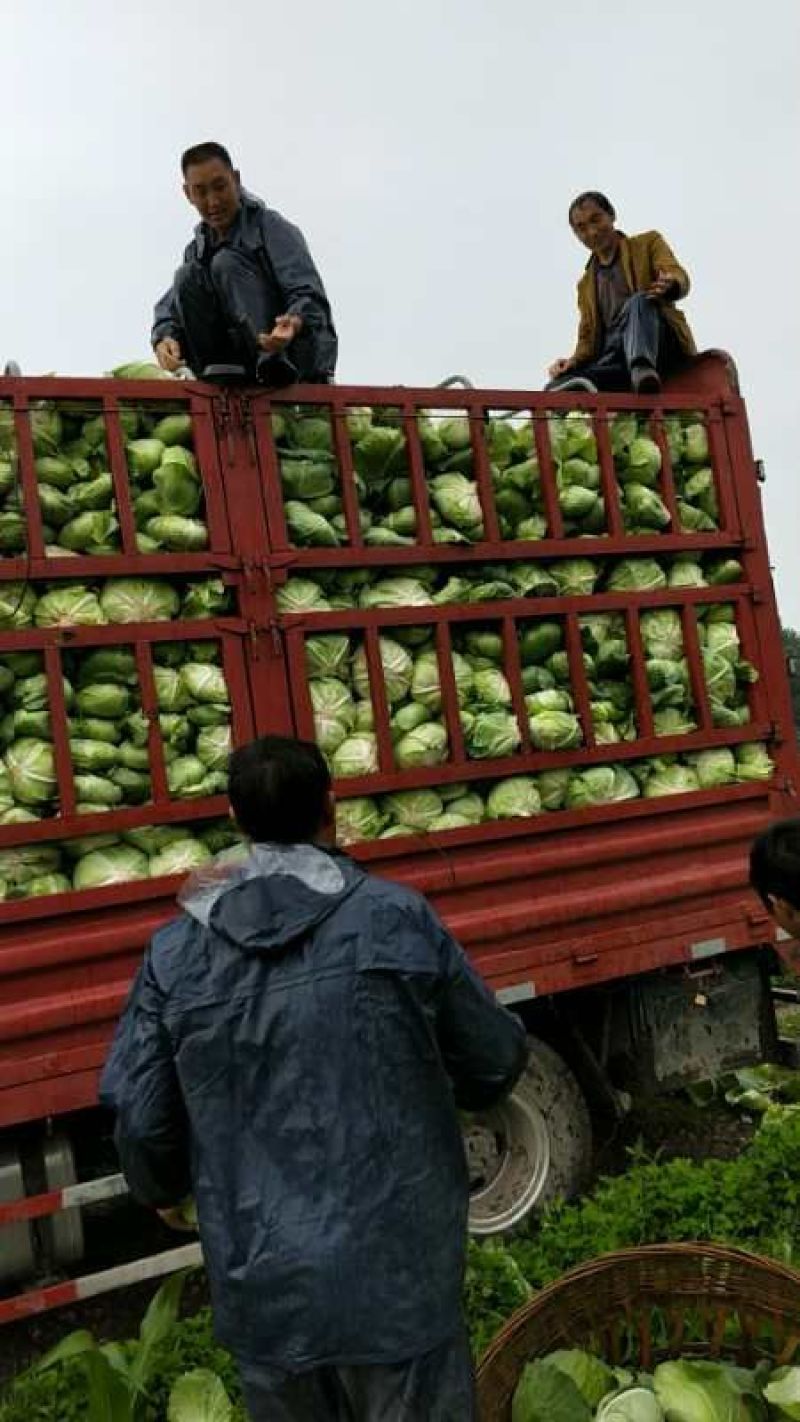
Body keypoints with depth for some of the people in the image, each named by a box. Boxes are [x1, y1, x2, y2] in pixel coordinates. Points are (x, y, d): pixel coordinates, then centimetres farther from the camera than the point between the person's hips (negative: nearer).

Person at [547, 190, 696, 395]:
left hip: (664, 349, -3)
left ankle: (642, 371, -57)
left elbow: (679, 277, -2)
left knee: (639, 301, -34)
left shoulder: (649, 243, 17)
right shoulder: (586, 285, 28)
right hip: (612, 361, 3)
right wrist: (574, 361, -1)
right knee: (556, 387, -25)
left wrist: (670, 285, -27)